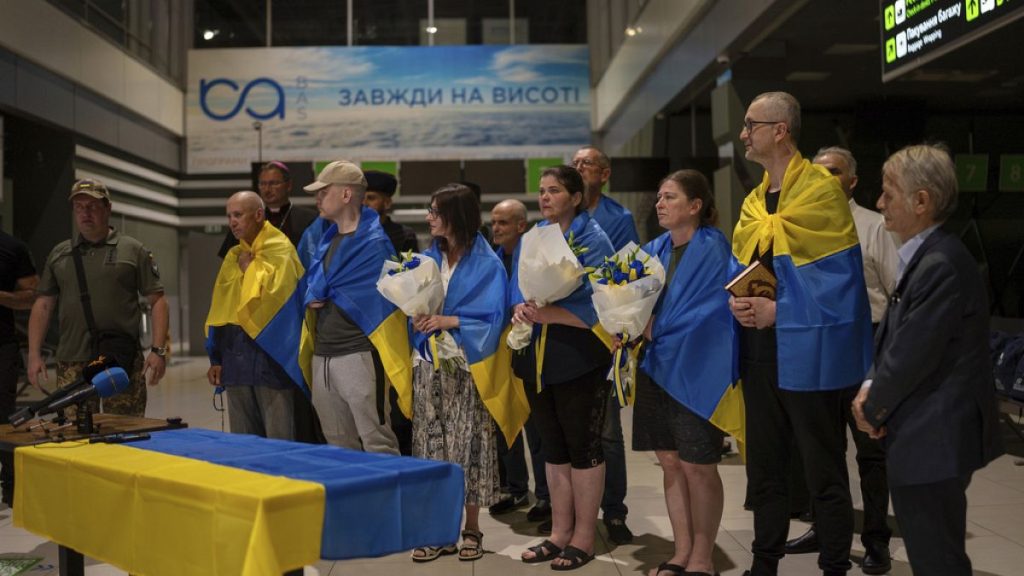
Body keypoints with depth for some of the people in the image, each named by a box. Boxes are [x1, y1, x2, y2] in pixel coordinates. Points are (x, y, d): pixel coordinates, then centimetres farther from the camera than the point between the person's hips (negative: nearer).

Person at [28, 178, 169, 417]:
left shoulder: (133, 250, 6)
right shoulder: (59, 254, 15)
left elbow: (157, 301, 2)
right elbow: (43, 305, 14)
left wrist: (158, 350, -7)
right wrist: (34, 354, 5)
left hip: (123, 361, -2)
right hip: (73, 363, 2)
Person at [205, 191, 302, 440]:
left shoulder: (281, 250, -5)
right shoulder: (233, 256, 15)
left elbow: (275, 293, -21)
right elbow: (220, 308, 16)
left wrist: (250, 268, -6)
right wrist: (216, 359, 12)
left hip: (269, 355, -7)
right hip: (236, 357, 7)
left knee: (279, 444, -3)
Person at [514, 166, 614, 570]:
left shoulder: (593, 240, -7)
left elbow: (596, 305, -15)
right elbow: (516, 289, 9)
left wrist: (548, 314, -26)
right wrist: (520, 308, -14)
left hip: (580, 360, -6)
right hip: (539, 358, 6)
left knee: (583, 446, 2)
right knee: (553, 447, 13)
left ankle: (584, 537, 12)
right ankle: (559, 532, 23)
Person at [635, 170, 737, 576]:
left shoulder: (713, 249, -10)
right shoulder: (655, 249, 11)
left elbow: (706, 311, -16)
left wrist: (654, 327, -15)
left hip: (696, 370, -7)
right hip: (658, 367, 7)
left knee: (698, 467, 2)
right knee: (670, 462, 11)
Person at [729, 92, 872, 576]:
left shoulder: (822, 190, -11)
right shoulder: (754, 201, 12)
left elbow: (839, 276, -15)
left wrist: (778, 309, -18)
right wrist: (738, 301, -4)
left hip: (806, 352, -7)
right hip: (759, 350, 8)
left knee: (823, 473, 4)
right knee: (764, 467, 16)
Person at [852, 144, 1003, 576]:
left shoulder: (942, 265, -22)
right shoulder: (923, 256, 11)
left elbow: (913, 355, -22)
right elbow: (892, 333, 16)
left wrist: (873, 411, -7)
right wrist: (870, 388, 1)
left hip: (933, 441, -10)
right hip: (924, 434, 10)